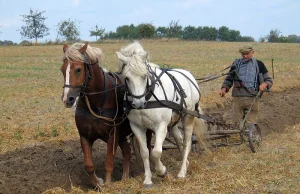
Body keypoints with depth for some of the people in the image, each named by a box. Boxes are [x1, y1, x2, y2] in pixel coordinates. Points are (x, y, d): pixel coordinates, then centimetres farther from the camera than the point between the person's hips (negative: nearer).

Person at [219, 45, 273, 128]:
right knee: (238, 123, 2)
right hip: (238, 98, 1)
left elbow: (269, 80, 12)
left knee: (251, 124, -2)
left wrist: (265, 84, -11)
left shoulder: (259, 64, 9)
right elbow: (229, 78, 20)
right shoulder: (236, 64, 13)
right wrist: (224, 88, 1)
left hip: (252, 99, -1)